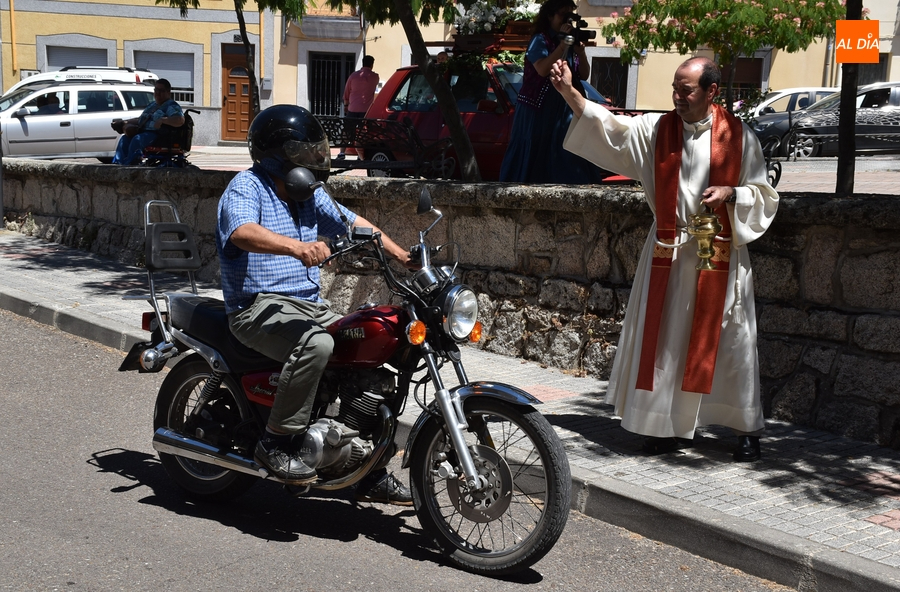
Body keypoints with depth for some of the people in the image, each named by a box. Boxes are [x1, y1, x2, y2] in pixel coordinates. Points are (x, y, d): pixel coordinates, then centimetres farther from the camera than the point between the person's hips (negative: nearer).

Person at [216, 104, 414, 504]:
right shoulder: (246, 188, -8)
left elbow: (352, 223, 20)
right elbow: (242, 232, -29)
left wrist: (402, 256, 9)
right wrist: (295, 246, -46)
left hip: (309, 303, 8)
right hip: (259, 305, -8)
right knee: (316, 343, -36)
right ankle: (276, 442, -21)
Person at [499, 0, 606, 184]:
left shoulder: (572, 43, 12)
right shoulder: (540, 40, -7)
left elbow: (584, 75, 10)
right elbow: (543, 69, -23)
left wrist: (580, 50, -6)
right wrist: (563, 44, -20)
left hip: (564, 109, 6)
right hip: (538, 109, -6)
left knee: (566, 156, -1)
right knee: (533, 156, -4)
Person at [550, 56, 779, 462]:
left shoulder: (738, 136, -1)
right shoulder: (656, 129, 3)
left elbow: (764, 195, 4)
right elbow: (604, 126, -7)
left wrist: (731, 193, -16)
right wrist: (568, 90, -18)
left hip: (721, 256, -2)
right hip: (667, 253, 2)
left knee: (730, 342, 2)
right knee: (665, 339, 5)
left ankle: (747, 429, 14)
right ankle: (666, 425, 17)